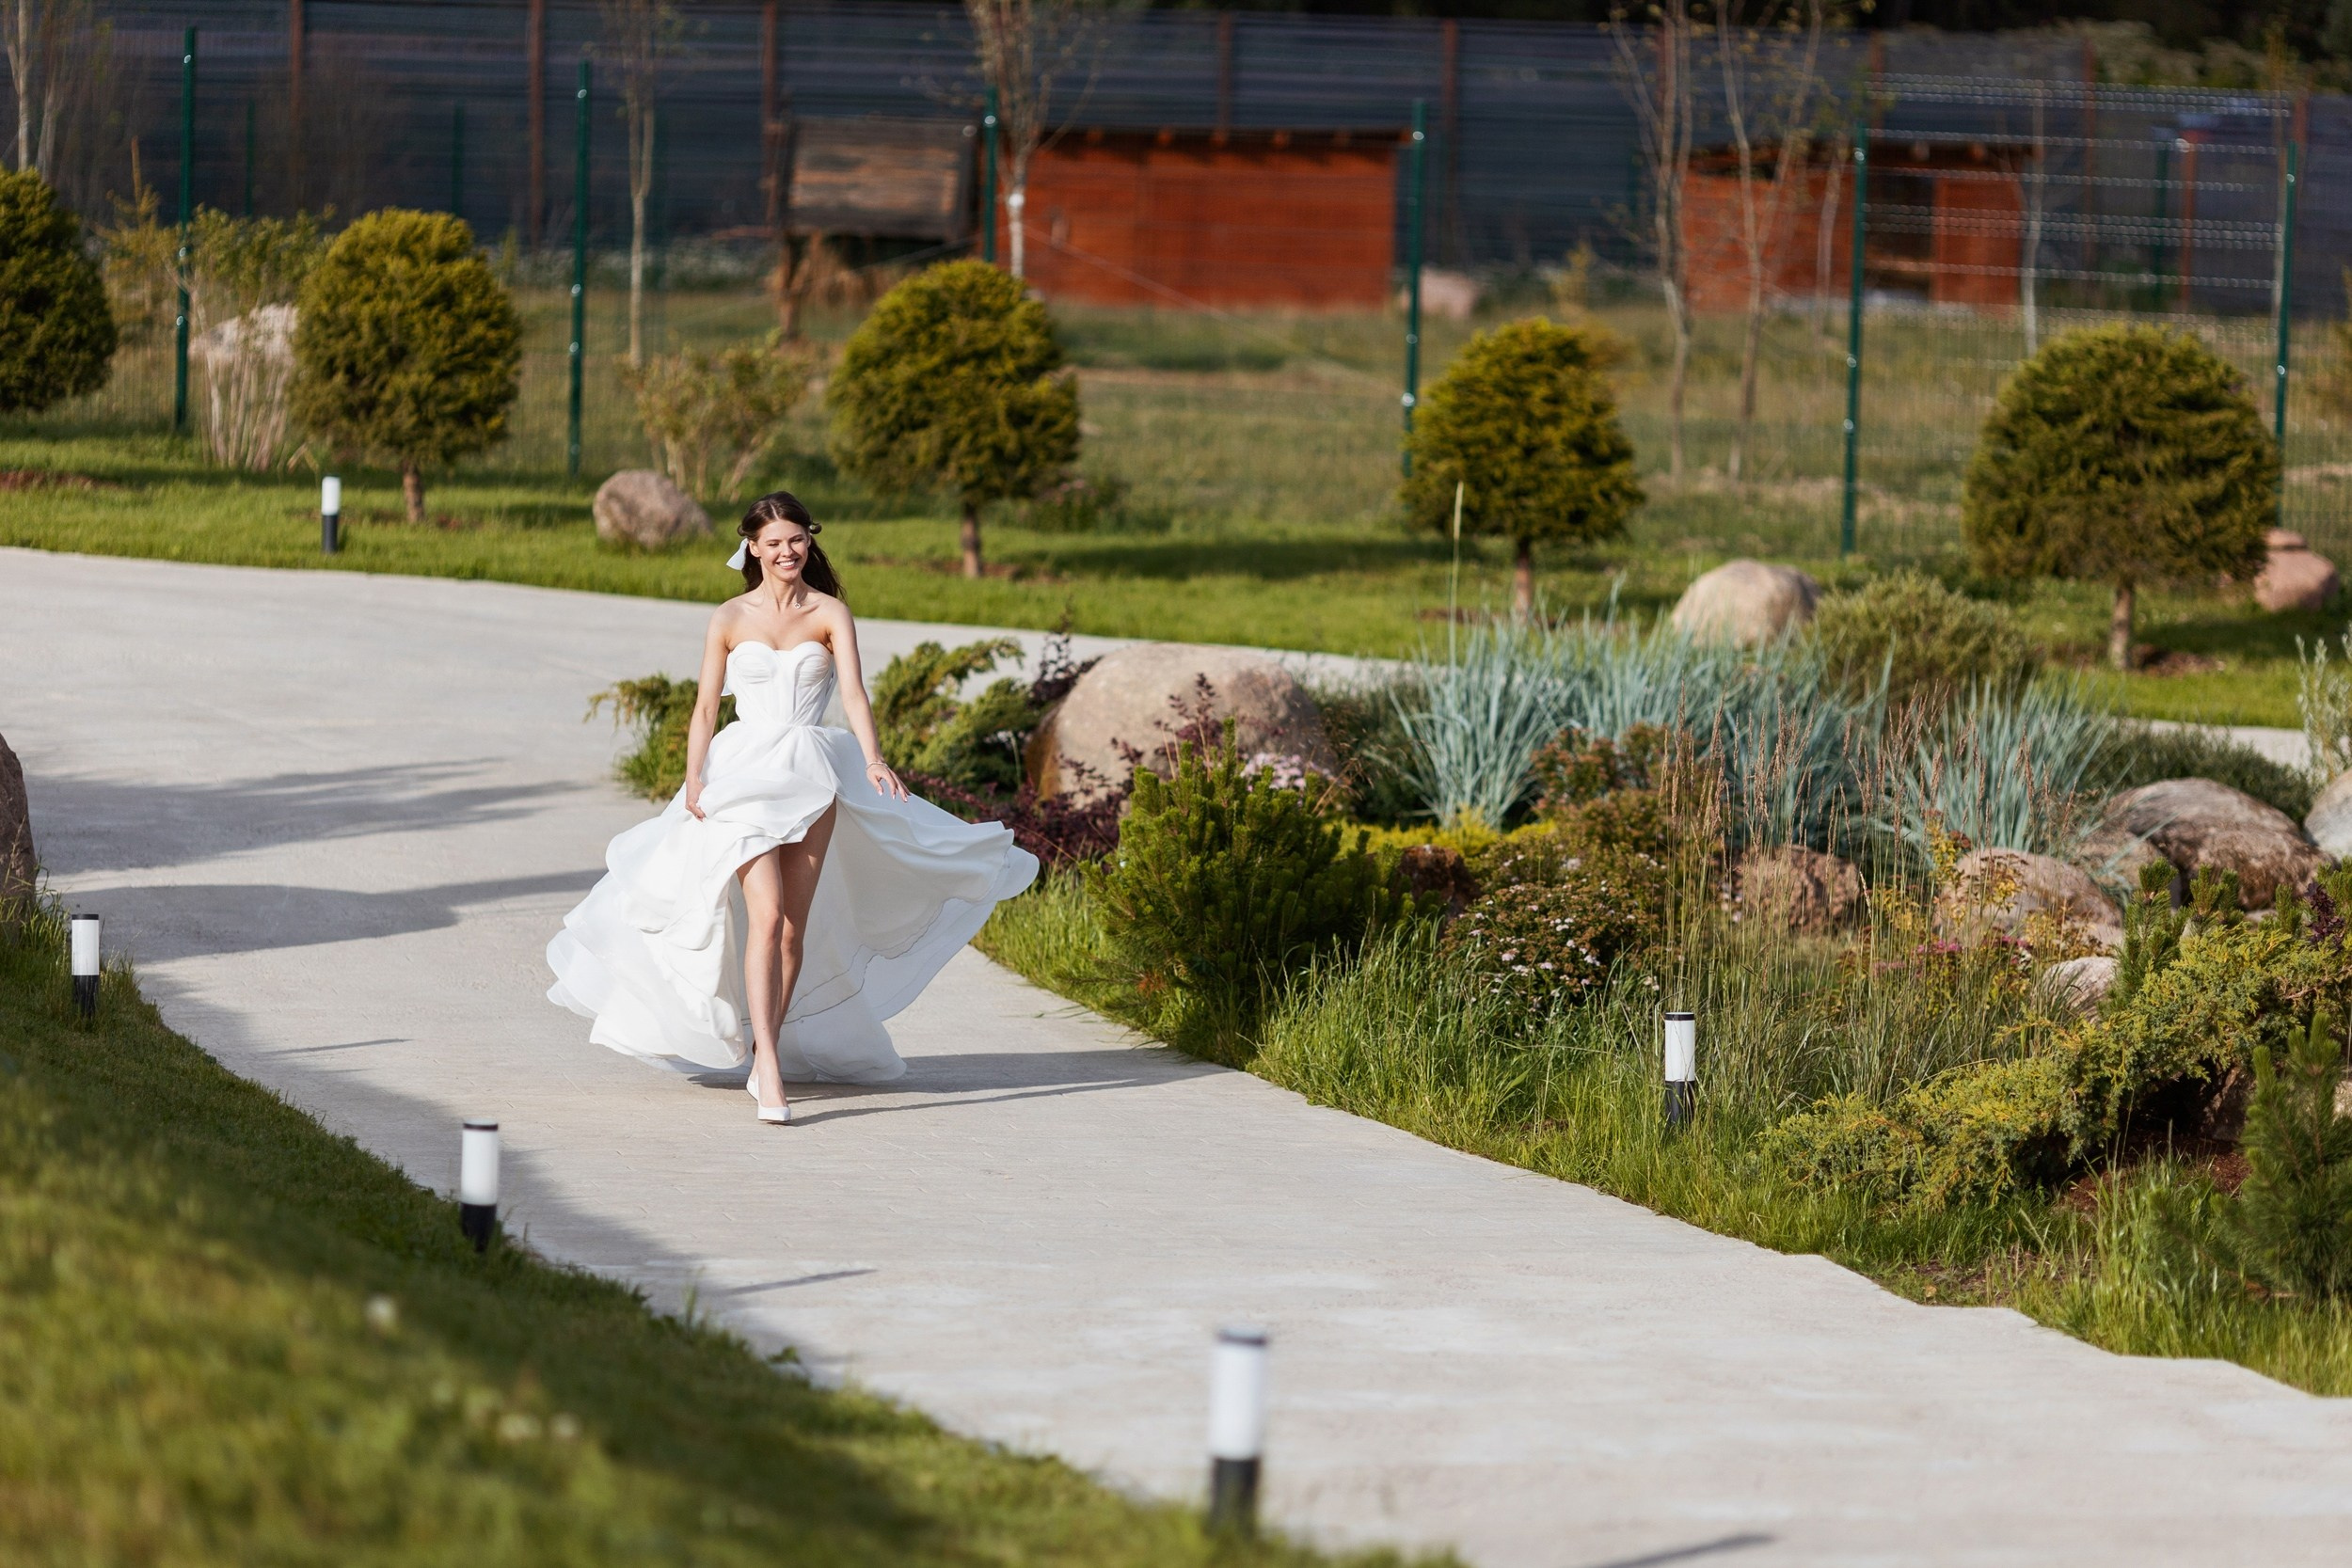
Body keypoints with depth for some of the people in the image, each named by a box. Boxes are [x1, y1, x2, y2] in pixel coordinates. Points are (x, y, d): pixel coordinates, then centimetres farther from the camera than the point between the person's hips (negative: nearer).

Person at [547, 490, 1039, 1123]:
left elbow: (853, 691, -8)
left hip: (813, 776, 2)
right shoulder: (729, 619, 5)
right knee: (765, 914, -17)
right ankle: (769, 1068, -22)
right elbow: (706, 707, 5)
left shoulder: (831, 613, 4)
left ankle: (767, 1052, 19)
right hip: (745, 772, -2)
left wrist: (873, 760, -25)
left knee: (795, 928, 4)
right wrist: (694, 778, -9)